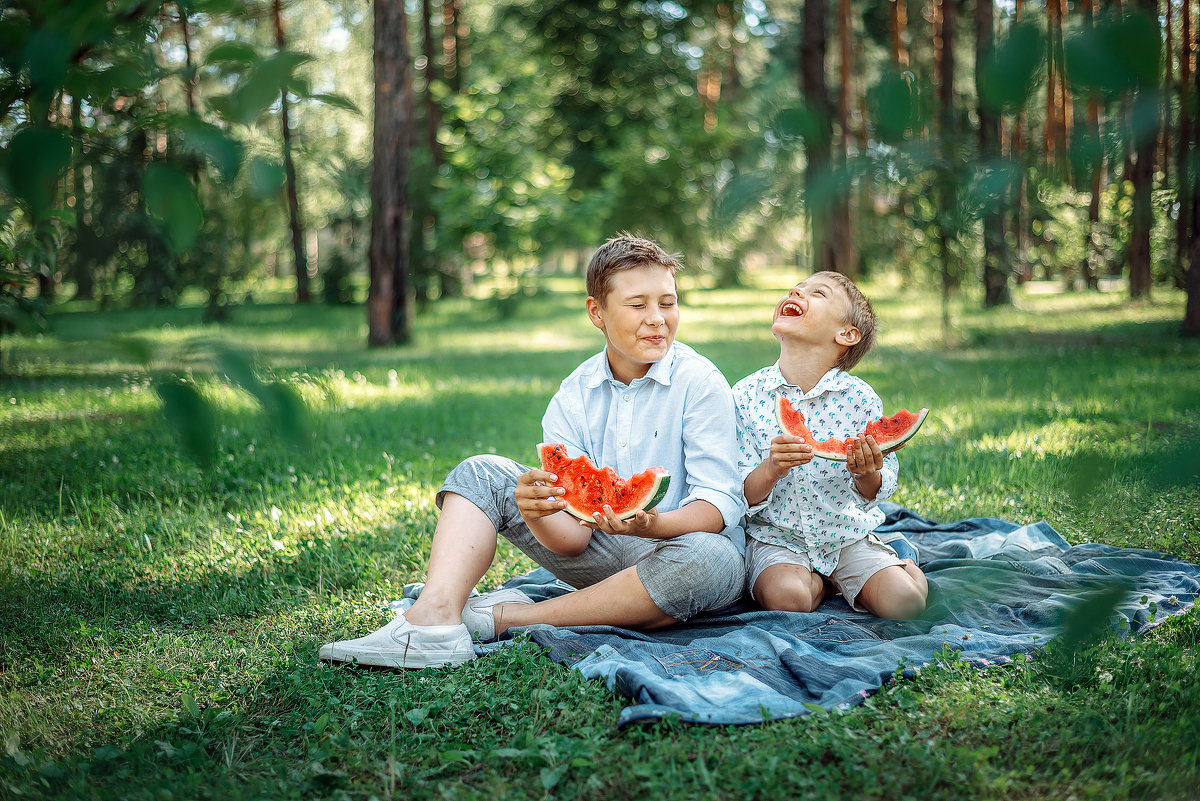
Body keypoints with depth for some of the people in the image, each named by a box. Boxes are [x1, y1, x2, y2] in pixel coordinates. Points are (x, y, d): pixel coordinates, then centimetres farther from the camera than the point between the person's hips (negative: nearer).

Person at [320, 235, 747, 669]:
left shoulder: (699, 381, -12)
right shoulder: (572, 397, -1)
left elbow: (721, 502, -20)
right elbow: (573, 533, -9)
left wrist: (651, 525, -42)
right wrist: (537, 515, -34)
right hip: (599, 552, 4)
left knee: (713, 559, -41)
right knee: (480, 473, -5)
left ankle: (508, 617, -28)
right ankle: (435, 619, -31)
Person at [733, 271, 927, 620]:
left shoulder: (859, 398, -8)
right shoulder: (746, 395, -9)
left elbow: (877, 491, -4)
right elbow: (741, 497, -10)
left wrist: (867, 476, -28)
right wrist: (771, 470, -32)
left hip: (848, 533, 1)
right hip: (774, 535, 0)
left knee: (904, 600, -20)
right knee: (786, 596, -30)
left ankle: (901, 561, 15)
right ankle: (820, 581, 5)